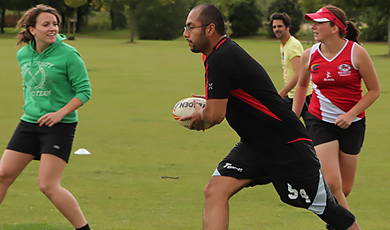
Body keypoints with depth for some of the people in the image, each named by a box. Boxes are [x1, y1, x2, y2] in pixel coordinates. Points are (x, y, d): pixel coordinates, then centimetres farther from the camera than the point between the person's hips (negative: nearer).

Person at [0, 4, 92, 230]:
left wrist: (60, 113, -20)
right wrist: (30, 109, 15)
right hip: (29, 124, 6)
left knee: (49, 185, -15)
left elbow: (84, 91, -10)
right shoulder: (23, 55, 6)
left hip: (60, 126, -6)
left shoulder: (68, 55, -12)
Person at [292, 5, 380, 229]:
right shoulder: (310, 55, -4)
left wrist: (350, 114, -15)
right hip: (320, 122, 1)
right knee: (332, 184, -17)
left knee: (345, 189, 6)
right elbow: (302, 85, 16)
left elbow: (374, 90, -6)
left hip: (351, 124, 0)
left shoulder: (356, 53, -13)